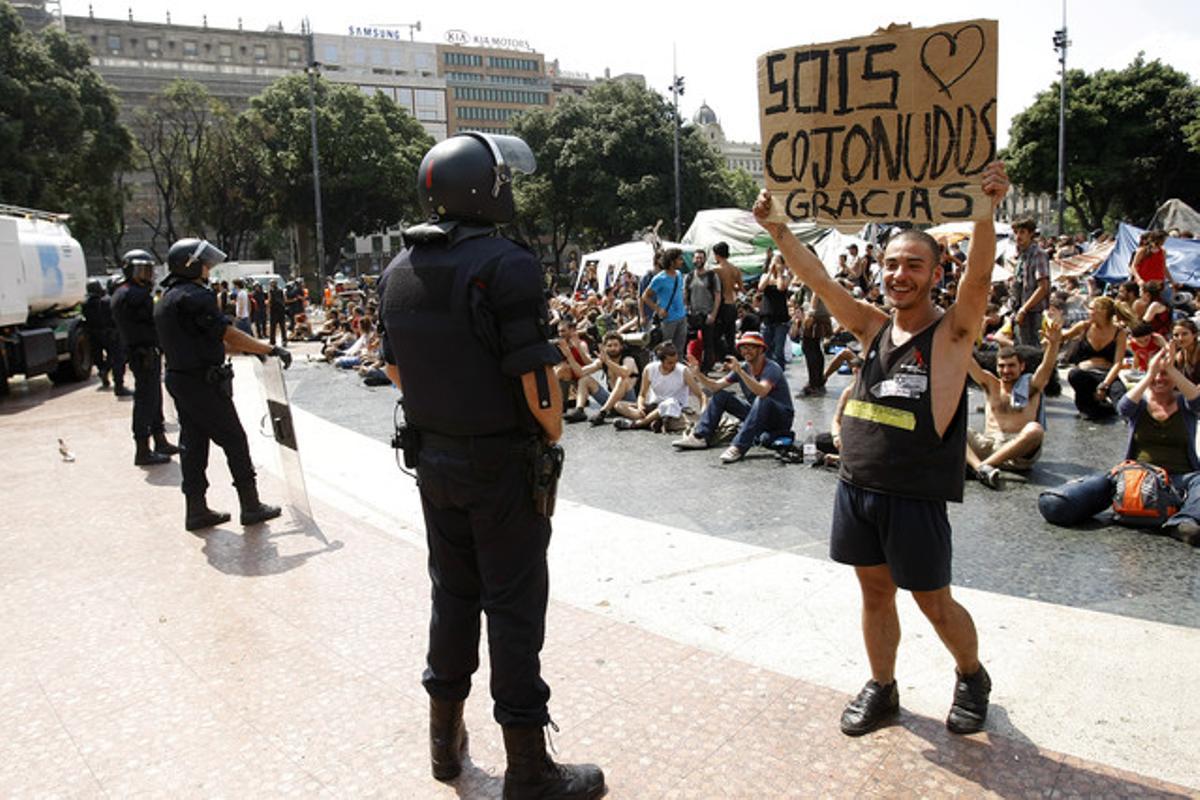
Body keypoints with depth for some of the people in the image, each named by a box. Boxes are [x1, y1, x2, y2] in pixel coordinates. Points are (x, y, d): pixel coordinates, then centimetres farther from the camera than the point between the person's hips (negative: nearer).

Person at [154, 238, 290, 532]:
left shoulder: (167, 300, 16)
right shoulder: (195, 296, -16)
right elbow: (228, 334, -20)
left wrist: (250, 349, 18)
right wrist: (271, 350, -16)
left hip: (179, 379, 10)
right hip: (204, 383, -9)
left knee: (193, 442, 12)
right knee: (234, 441, 0)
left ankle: (196, 510, 17)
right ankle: (251, 506, 7)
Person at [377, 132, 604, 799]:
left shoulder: (400, 271, 6)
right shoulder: (506, 265, -18)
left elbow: (396, 368, 13)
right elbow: (536, 374, -20)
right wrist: (551, 427, -4)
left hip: (433, 460, 7)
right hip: (502, 464, -7)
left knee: (453, 593, 19)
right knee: (514, 606, 2)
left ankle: (446, 740, 33)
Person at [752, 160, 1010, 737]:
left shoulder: (952, 332, -7)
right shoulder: (873, 327, 5)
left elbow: (979, 275, -24)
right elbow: (817, 278, -1)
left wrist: (984, 212, -40)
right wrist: (778, 230, -12)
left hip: (915, 495, -4)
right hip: (857, 486, 5)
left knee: (934, 603, 10)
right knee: (875, 591, 16)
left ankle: (971, 678, 38)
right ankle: (881, 687, 34)